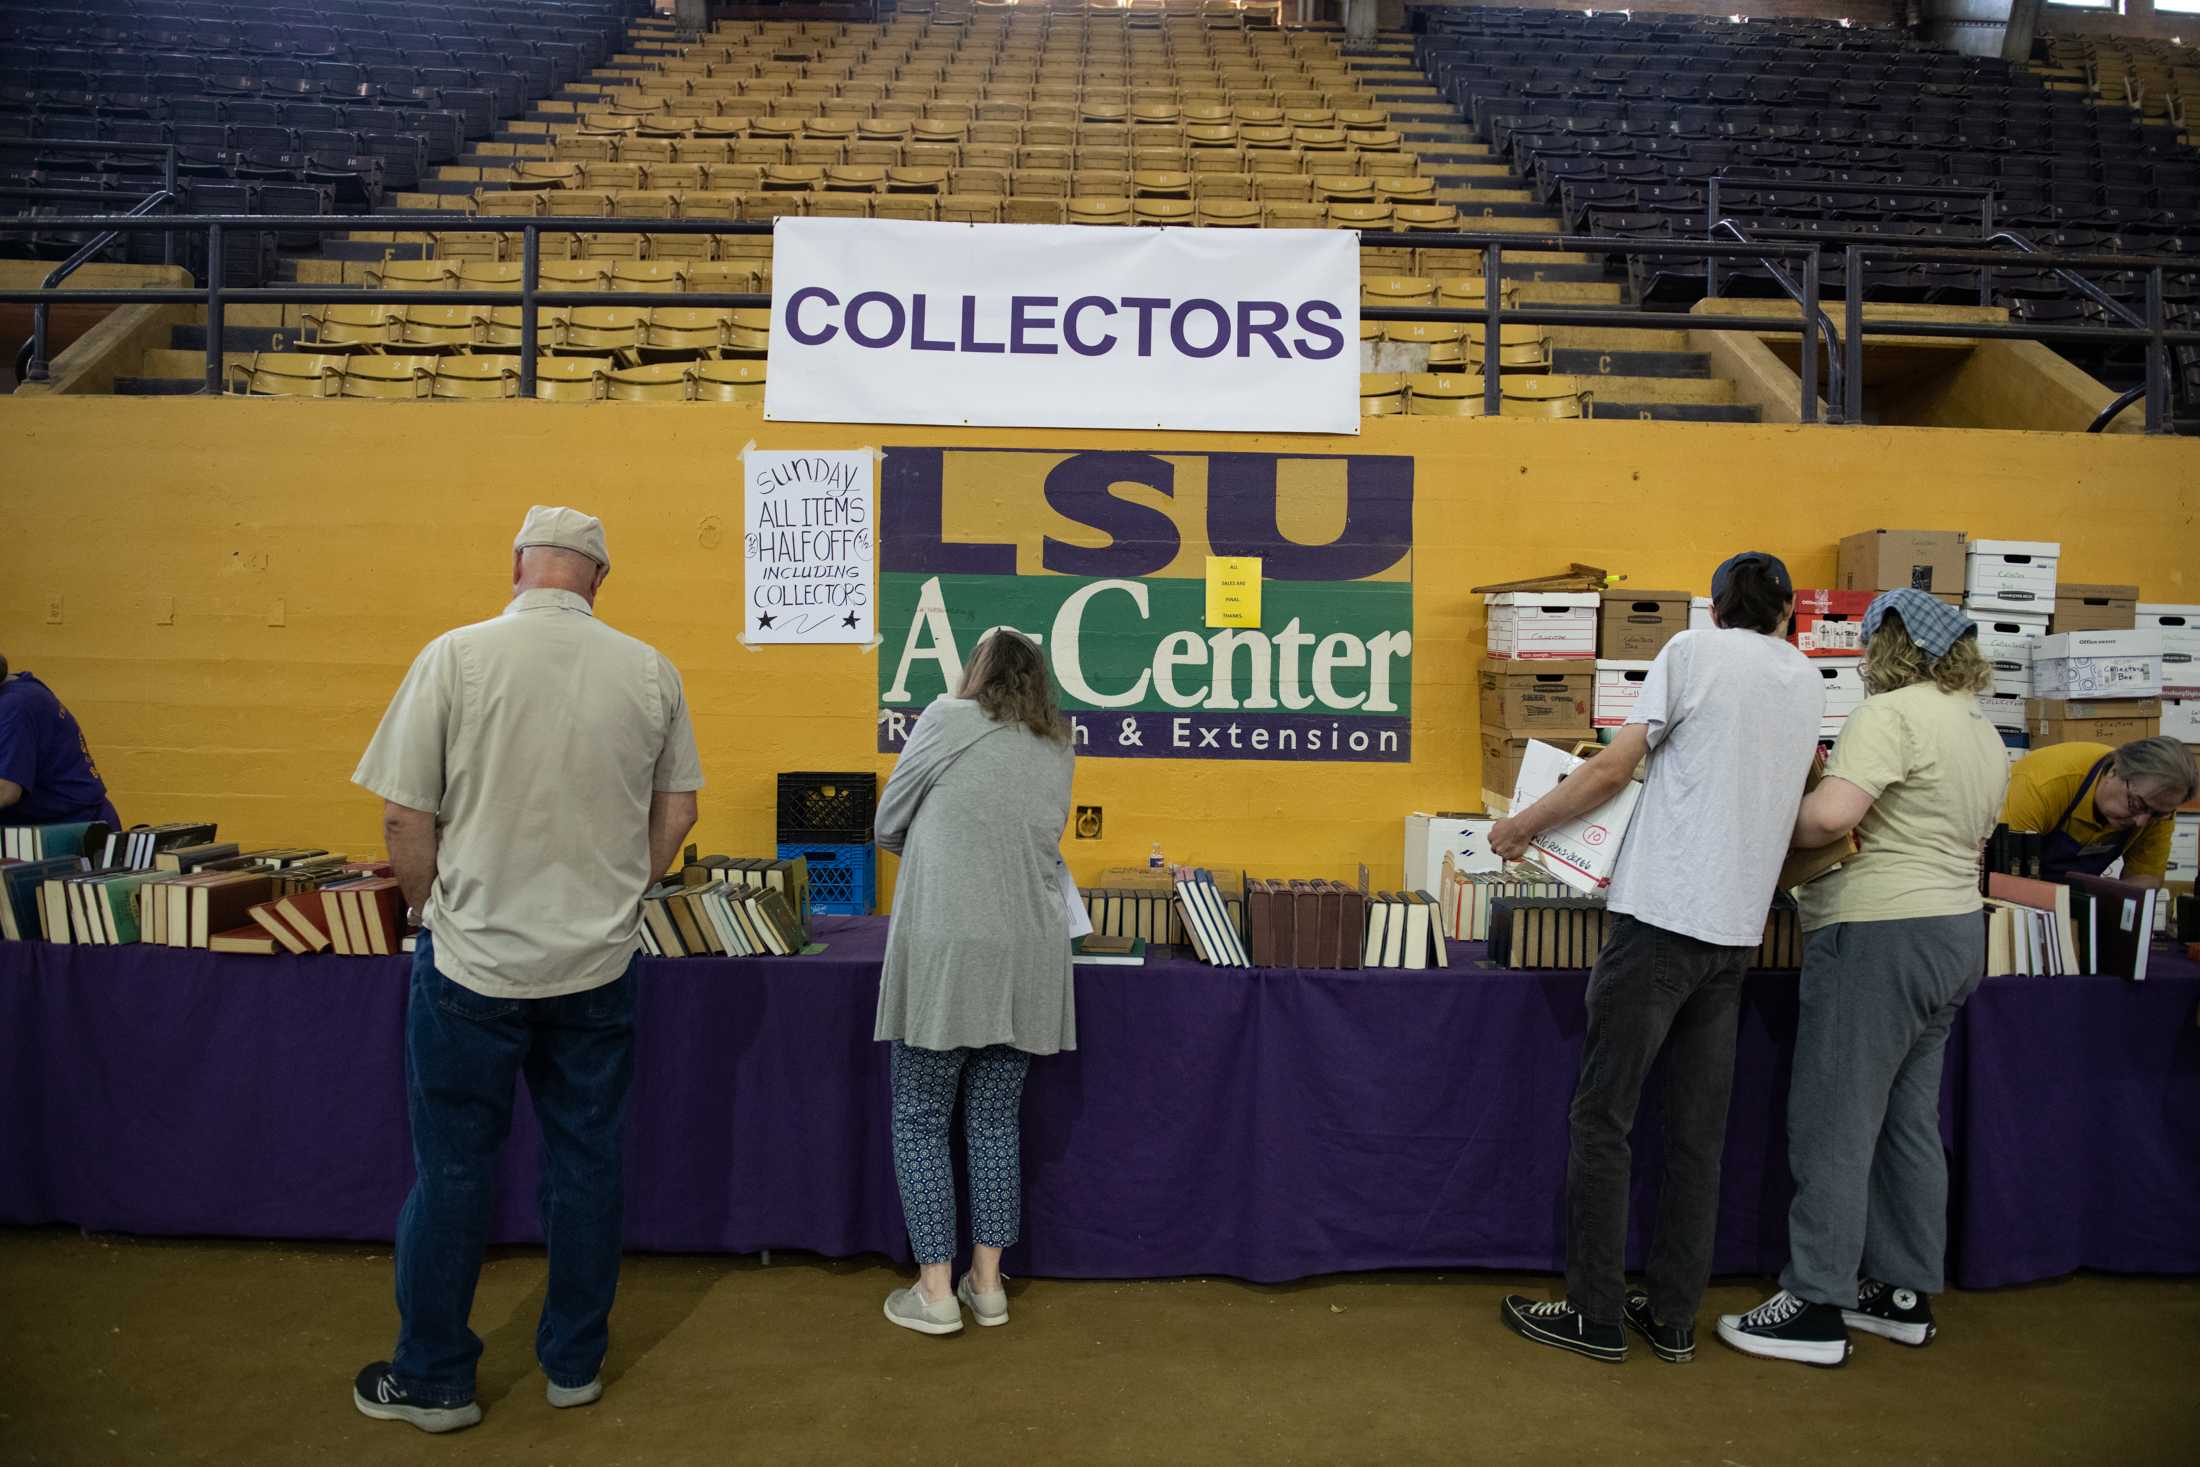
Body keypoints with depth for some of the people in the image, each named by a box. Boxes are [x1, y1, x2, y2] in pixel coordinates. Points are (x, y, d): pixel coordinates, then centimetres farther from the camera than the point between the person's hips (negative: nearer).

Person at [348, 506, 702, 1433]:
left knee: (452, 1172, 12)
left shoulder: (455, 657, -10)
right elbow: (676, 812, 4)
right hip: (600, 965, 2)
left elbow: (404, 816, -9)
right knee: (586, 1164, 14)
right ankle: (575, 1363, 29)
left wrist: (434, 907, 8)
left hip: (474, 961, -2)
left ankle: (432, 1379, 27)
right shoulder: (650, 672, -2)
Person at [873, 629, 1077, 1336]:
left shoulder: (948, 720, -1)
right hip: (1026, 957, 5)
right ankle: (987, 1283, 21)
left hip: (944, 949, -5)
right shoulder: (1058, 749, 12)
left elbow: (888, 825, 6)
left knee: (920, 1121, 8)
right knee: (996, 1121, 15)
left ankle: (935, 1291, 11)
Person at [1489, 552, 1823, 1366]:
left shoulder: (1694, 651, -4)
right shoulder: (1808, 680, 14)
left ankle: (1596, 1314, 8)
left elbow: (1612, 769, -8)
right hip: (1737, 930, 7)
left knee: (1602, 1118, 2)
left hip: (1662, 913, -6)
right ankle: (1673, 1315, 18)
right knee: (1698, 1130, 11)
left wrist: (1519, 826, 2)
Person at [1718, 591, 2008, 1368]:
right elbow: (1961, 835, 19)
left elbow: (1830, 815, -27)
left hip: (1882, 936, -10)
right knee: (1909, 1121, 16)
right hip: (1955, 931, 10)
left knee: (1835, 1125, -2)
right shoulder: (1984, 733, 16)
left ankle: (1816, 1309, 5)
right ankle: (1905, 1294, 26)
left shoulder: (1892, 714, -15)